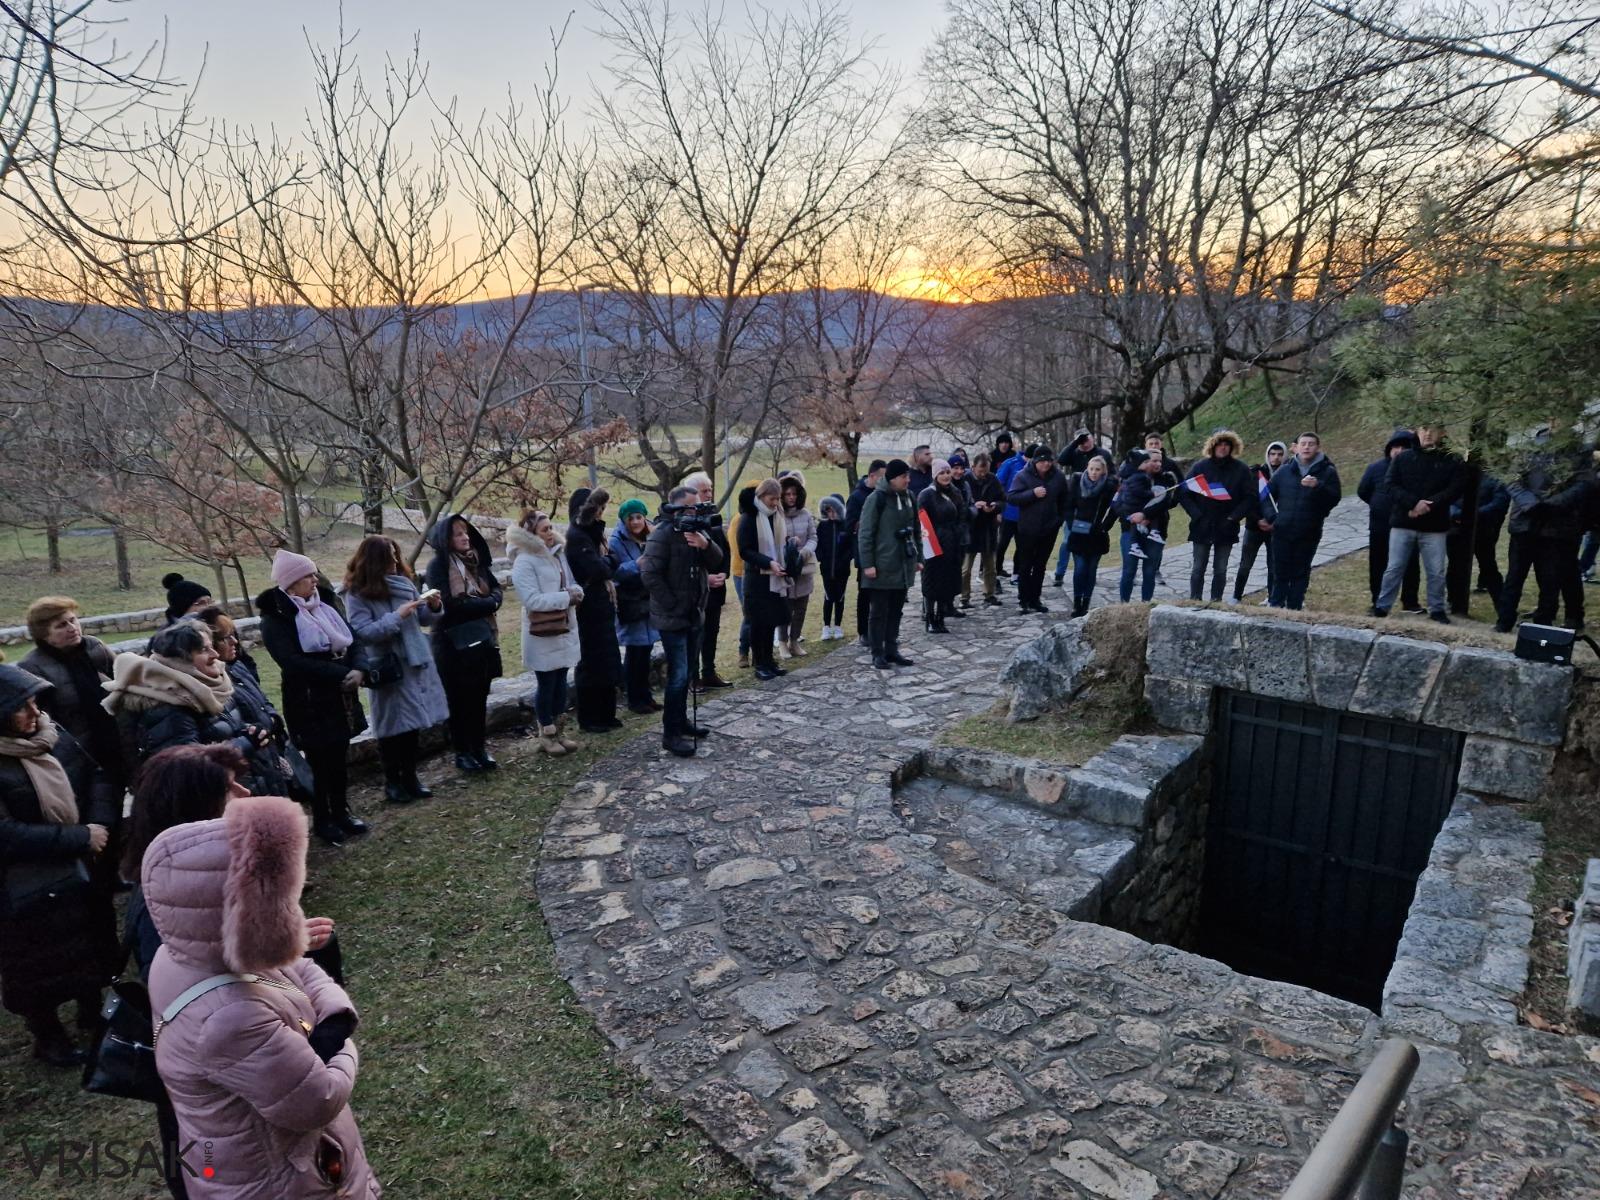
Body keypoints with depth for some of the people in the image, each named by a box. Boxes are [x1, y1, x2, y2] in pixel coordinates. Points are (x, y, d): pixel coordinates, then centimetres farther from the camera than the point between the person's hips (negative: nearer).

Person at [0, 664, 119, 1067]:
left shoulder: (55, 735, -3)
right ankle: (47, 1035, 38)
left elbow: (98, 776, 1)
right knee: (40, 968, 14)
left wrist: (101, 825, -15)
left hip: (83, 872, 6)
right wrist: (80, 837, -24)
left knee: (92, 948, 23)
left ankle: (92, 1011, 46)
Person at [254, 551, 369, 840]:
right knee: (319, 761, 3)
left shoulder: (326, 603, 8)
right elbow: (293, 661, -20)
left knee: (340, 757, 13)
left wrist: (358, 671, -13)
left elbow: (351, 639, 7)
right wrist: (342, 674, -23)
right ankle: (322, 820, 17)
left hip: (340, 696, 6)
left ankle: (342, 811, 27)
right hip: (308, 701, -5)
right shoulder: (275, 618, -10)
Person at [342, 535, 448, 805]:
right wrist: (397, 616, -24)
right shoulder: (357, 595, -10)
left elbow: (423, 619, 12)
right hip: (388, 668, -5)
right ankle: (392, 782, 19)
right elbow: (363, 633, -18)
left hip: (415, 663, 5)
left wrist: (433, 606, -9)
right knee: (393, 726, 4)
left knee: (414, 724, 12)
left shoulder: (403, 583, 6)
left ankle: (410, 777, 25)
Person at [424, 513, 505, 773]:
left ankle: (480, 747, 21)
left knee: (479, 697, 11)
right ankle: (462, 752, 15)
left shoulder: (476, 561, 8)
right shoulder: (438, 566, -11)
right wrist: (486, 602, -13)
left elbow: (497, 590, 6)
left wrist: (491, 601, -16)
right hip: (454, 643, -5)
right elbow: (450, 604, -20)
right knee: (459, 700, 4)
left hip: (482, 638, 5)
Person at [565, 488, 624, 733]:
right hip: (589, 609, -9)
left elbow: (612, 563, 11)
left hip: (602, 607, 9)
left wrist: (604, 561, -8)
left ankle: (606, 715, 22)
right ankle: (588, 719, 9)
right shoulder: (576, 536, -14)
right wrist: (605, 561, -2)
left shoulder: (591, 532, 14)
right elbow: (597, 569, -21)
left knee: (608, 662, 13)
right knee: (592, 665, -1)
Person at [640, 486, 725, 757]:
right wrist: (672, 605, -16)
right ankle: (670, 734, 0)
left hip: (693, 614, 8)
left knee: (686, 673, 16)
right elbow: (650, 574, -21)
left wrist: (705, 545, -20)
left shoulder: (695, 530, 10)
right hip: (673, 617, -8)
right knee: (678, 675, -8)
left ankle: (681, 721, 29)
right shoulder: (664, 533, -15)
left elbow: (716, 562, 1)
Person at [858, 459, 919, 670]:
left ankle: (892, 650, 21)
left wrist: (918, 558, 16)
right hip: (883, 567, -7)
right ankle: (878, 654, 9)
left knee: (896, 611, 12)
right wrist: (867, 564, -16)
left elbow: (915, 530, 19)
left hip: (904, 566, 7)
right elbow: (865, 534, -13)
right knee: (880, 612, 1)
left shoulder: (908, 498, 11)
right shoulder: (876, 499, -11)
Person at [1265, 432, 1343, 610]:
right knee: (1280, 569, 4)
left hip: (1308, 533, -1)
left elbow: (1334, 498, -8)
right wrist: (1271, 517, -1)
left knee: (1300, 571, 5)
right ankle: (1276, 605, 11)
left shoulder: (1327, 471, 0)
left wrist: (1317, 486, -24)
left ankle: (1294, 607, 11)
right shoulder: (1285, 470, 7)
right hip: (1282, 531, 2)